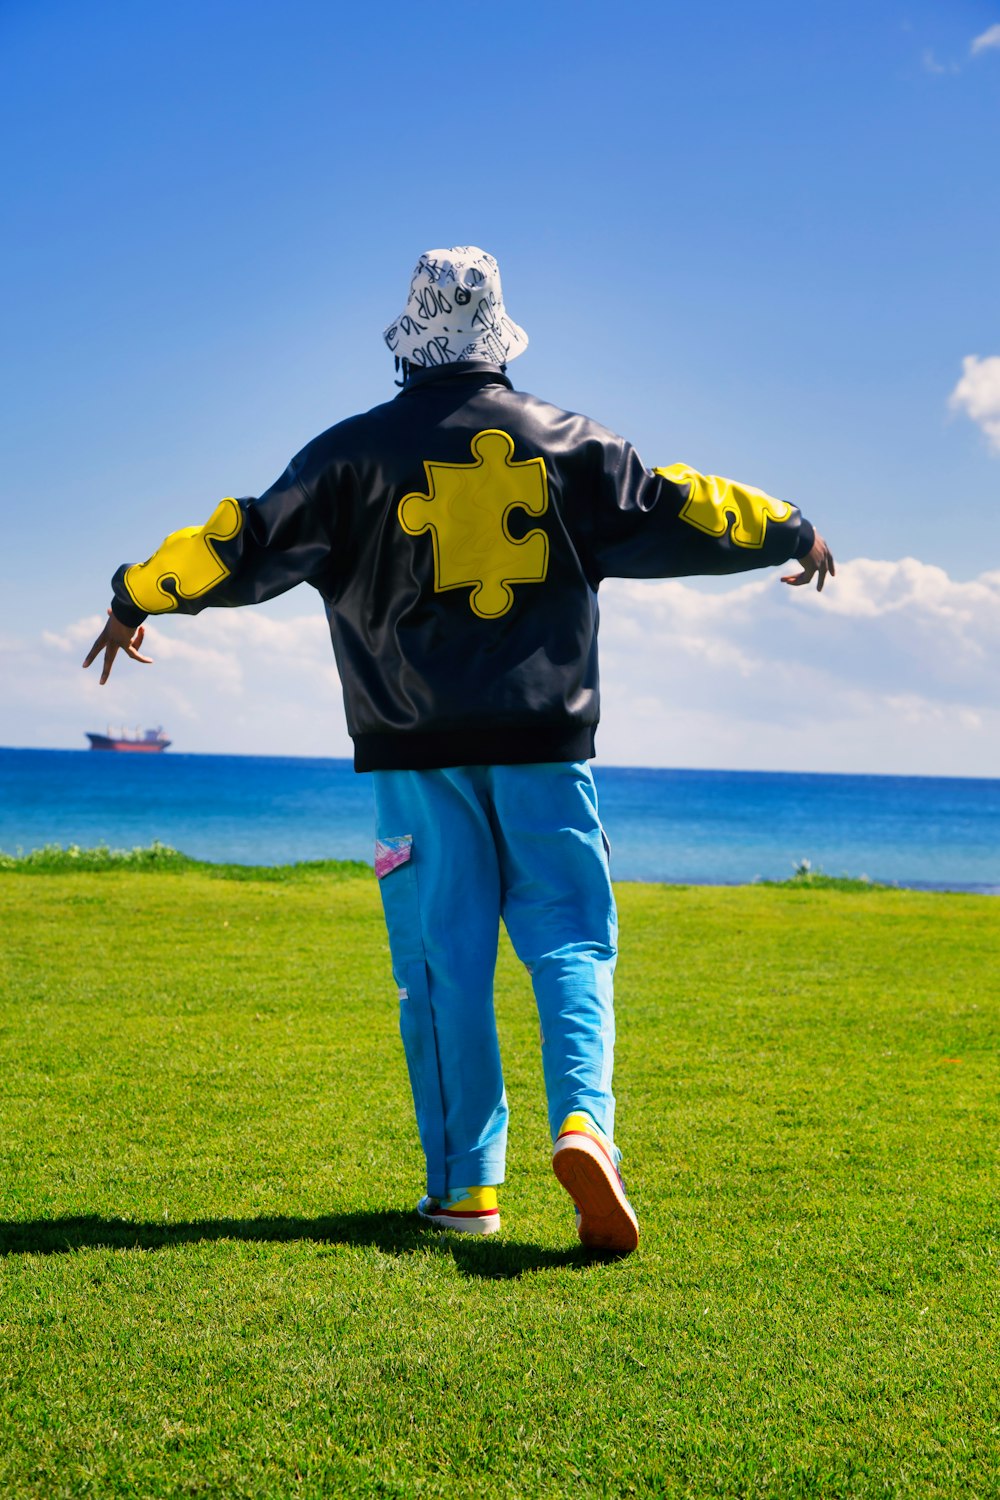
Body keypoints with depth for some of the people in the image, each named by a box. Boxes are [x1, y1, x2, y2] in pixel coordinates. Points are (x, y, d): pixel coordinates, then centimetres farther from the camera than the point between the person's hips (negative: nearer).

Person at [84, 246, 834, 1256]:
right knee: (569, 940, 5)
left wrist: (137, 598, 17)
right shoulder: (562, 442, 6)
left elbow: (248, 539, 4)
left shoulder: (360, 451, 2)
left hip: (419, 750, 0)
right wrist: (790, 529, 28)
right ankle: (583, 1120, -17)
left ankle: (464, 1184, 8)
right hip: (545, 738, 1)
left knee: (444, 963, 4)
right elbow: (672, 507, 12)